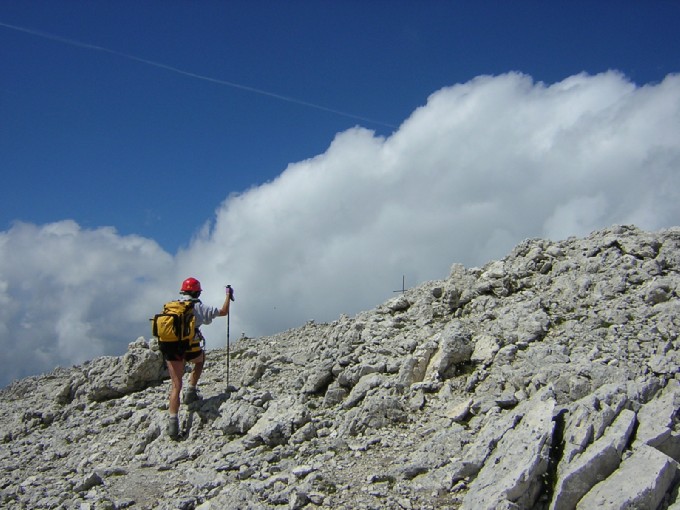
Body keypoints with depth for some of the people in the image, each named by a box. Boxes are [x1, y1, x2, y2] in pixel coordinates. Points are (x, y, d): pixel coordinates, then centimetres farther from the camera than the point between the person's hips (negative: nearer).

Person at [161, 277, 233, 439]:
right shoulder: (198, 307, 1)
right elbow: (223, 312, 6)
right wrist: (228, 296, 21)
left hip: (169, 349, 3)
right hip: (189, 348, -3)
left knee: (176, 385, 7)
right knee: (201, 358, 33)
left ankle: (173, 420, -6)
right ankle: (191, 390, 20)